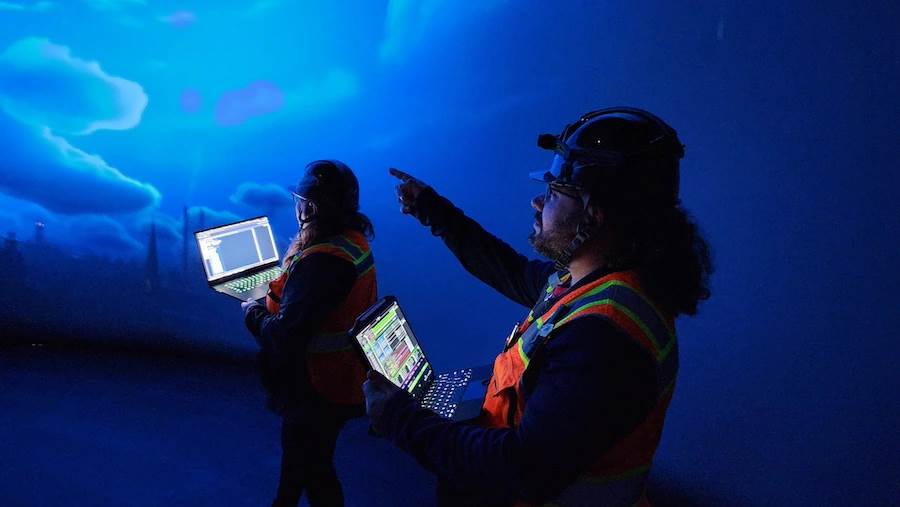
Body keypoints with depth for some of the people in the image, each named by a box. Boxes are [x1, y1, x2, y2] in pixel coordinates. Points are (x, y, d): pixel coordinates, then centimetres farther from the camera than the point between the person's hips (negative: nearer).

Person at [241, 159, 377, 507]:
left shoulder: (321, 262, -31)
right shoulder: (353, 241, -1)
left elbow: (284, 335, -30)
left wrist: (252, 312, -12)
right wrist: (270, 296, 3)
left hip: (316, 389, -9)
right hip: (338, 377, 9)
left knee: (313, 468, 15)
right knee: (296, 451, 29)